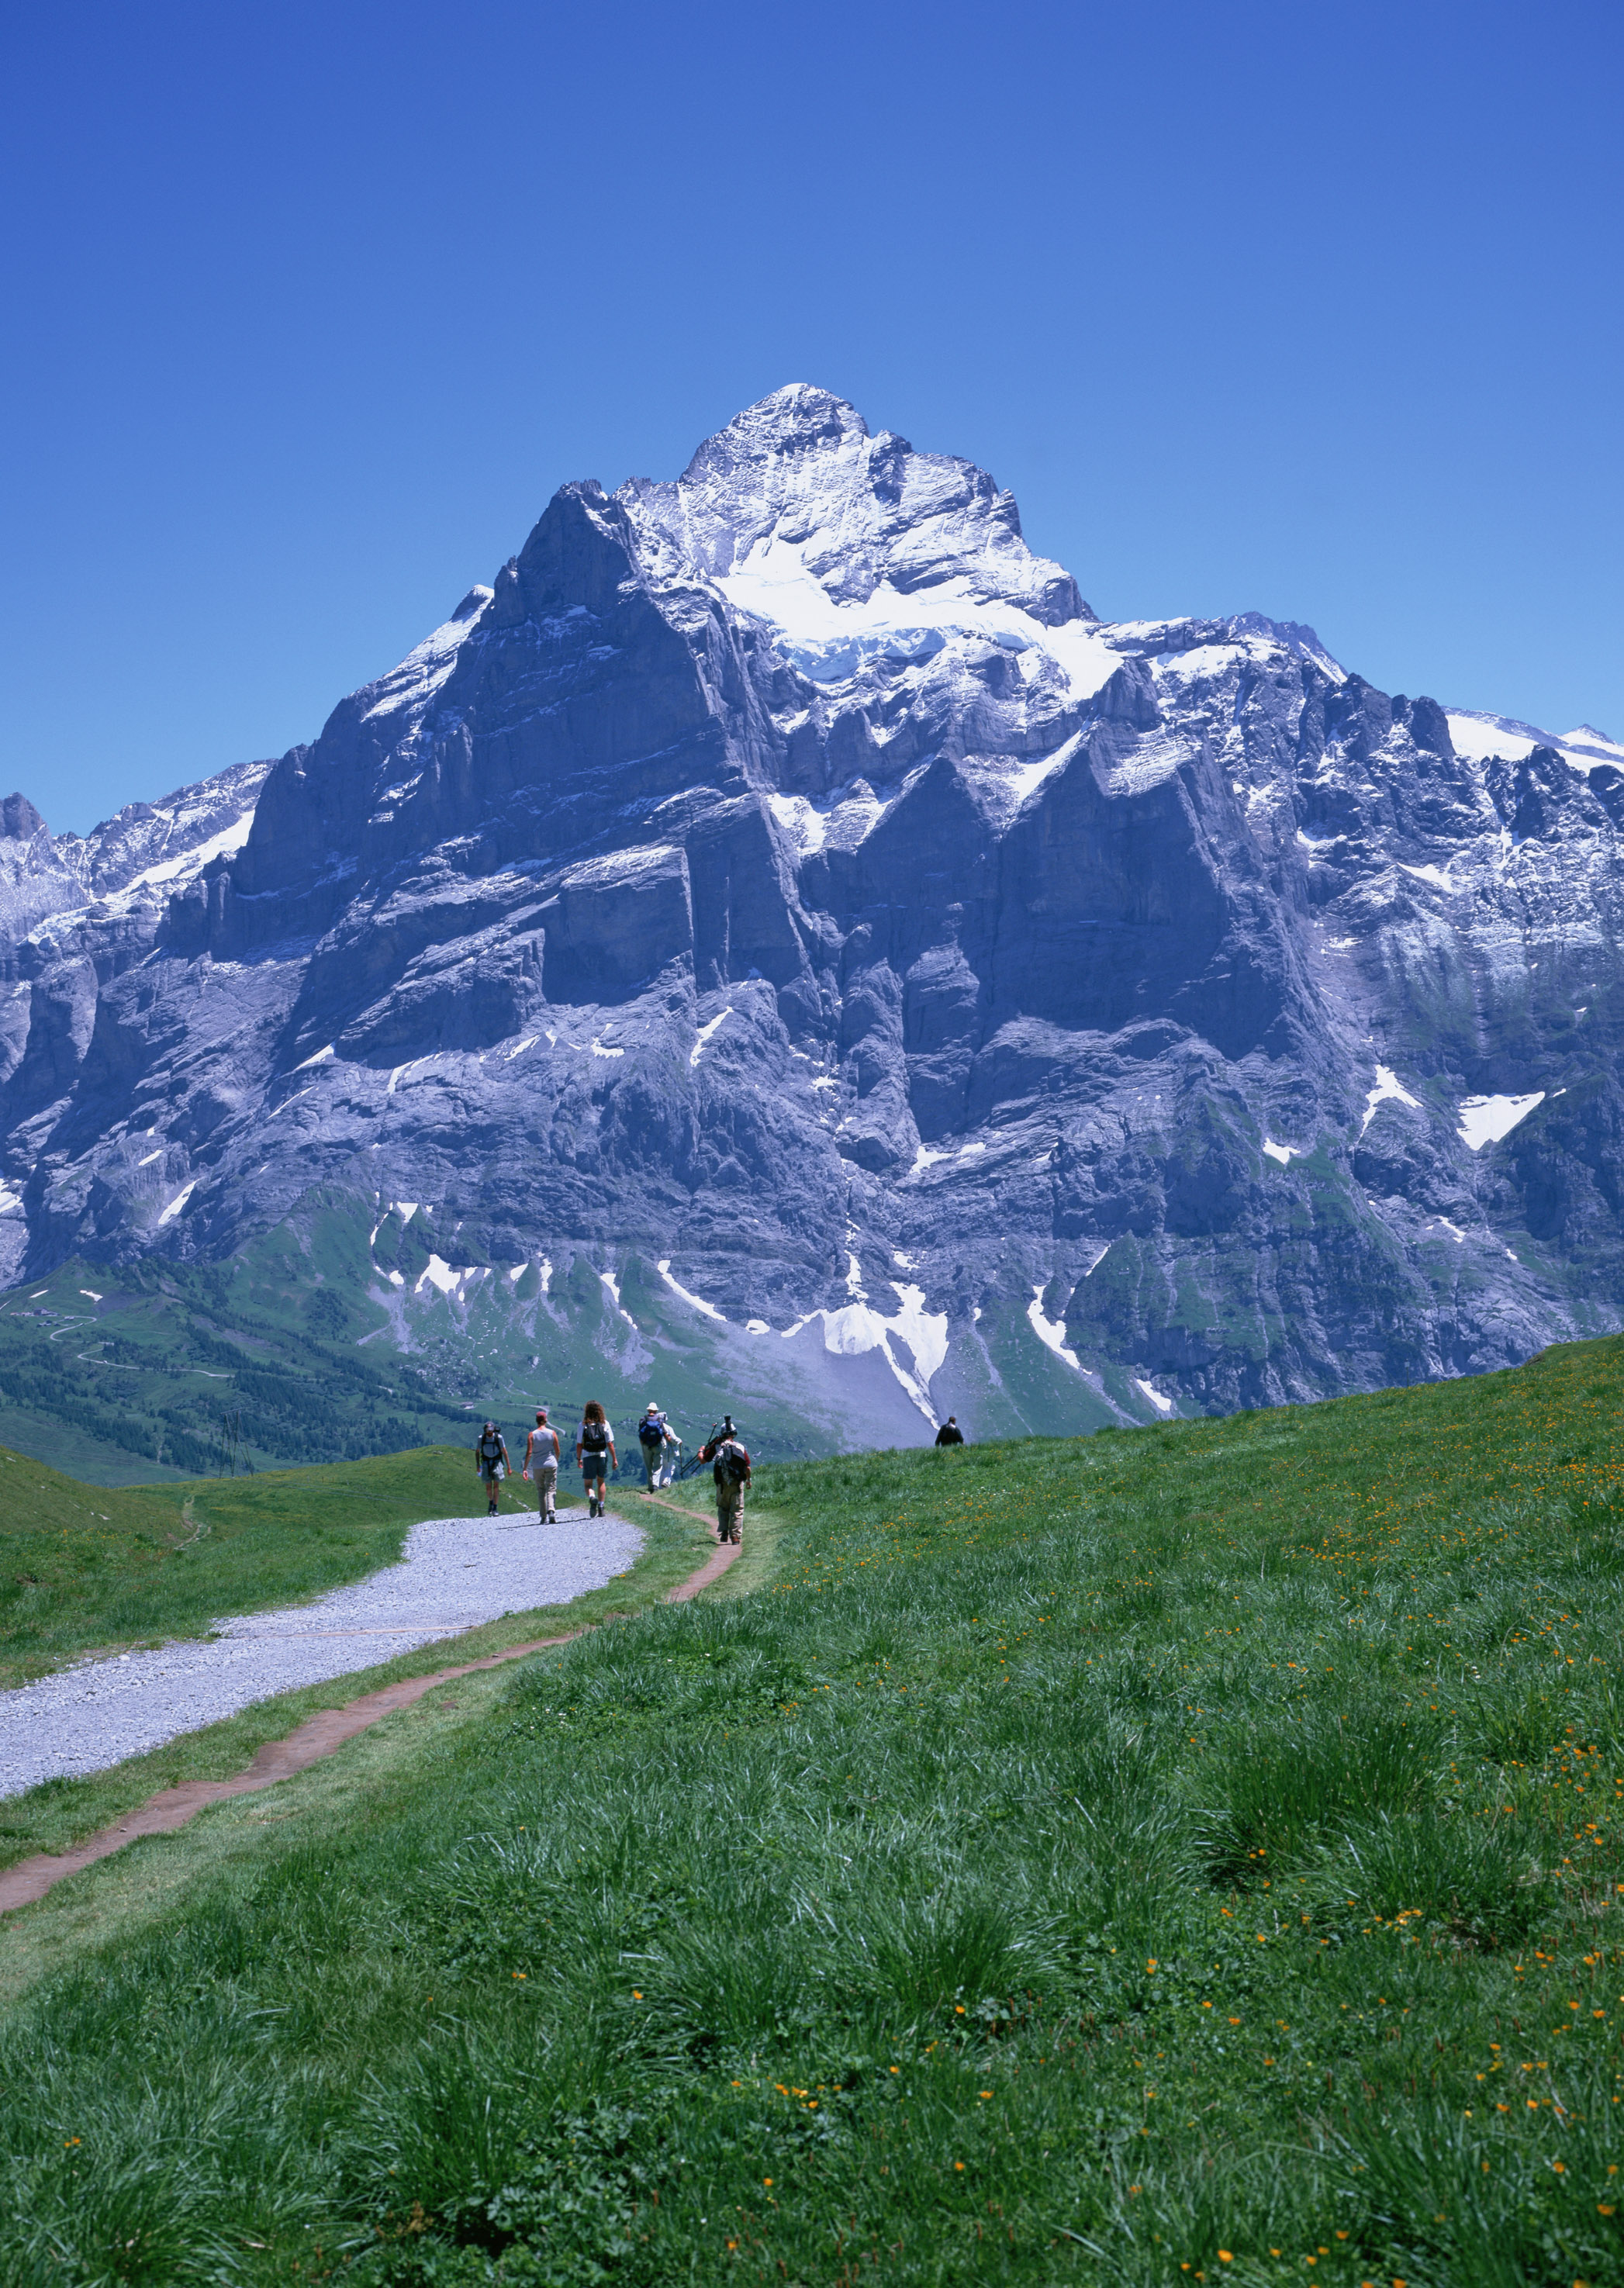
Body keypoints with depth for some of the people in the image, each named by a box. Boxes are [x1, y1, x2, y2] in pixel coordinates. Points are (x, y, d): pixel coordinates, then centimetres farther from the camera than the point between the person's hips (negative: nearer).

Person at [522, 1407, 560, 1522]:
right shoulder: (552, 1433, -2)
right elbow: (557, 1451, 2)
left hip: (537, 1467, 0)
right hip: (551, 1465, 0)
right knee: (551, 1489, 0)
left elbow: (529, 1453, -9)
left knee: (541, 1491, 10)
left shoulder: (532, 1435, -4)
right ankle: (551, 1511, -23)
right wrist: (556, 1460, 23)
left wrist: (525, 1468, -5)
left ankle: (543, 1517, 9)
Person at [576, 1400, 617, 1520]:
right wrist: (615, 1459, 4)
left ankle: (592, 1497, -25)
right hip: (602, 1456, 2)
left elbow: (579, 1445, -4)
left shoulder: (583, 1425, -5)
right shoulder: (605, 1424, -3)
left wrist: (578, 1459, 8)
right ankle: (601, 1507, 16)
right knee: (601, 1482, 19)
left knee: (588, 1484, 6)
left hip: (588, 1457, -2)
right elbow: (610, 1443, -3)